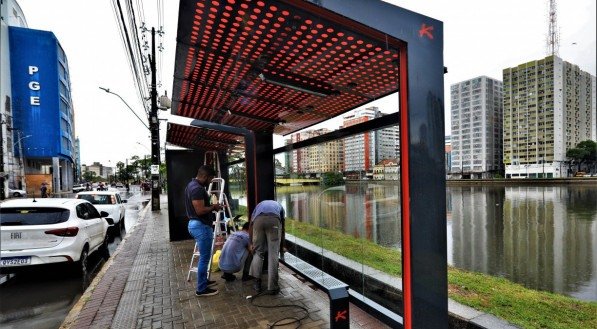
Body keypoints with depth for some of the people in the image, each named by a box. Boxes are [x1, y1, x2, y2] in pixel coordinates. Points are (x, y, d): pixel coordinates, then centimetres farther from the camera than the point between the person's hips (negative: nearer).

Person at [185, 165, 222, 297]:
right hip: (201, 226, -11)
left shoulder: (191, 185, 12)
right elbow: (200, 210, -27)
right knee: (204, 258, -1)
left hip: (195, 224, 11)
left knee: (204, 256, 22)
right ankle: (201, 289, 9)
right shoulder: (198, 188, -22)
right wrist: (213, 207, -11)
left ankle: (203, 281, 34)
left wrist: (211, 206, 11)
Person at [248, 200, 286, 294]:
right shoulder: (279, 206, 40)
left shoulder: (259, 205, 42)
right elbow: (283, 228, 38)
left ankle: (257, 283, 22)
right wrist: (282, 246, 46)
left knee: (258, 252, 18)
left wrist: (252, 243, 39)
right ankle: (272, 287, 9)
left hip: (258, 220, 1)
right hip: (274, 219, -1)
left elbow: (251, 225, 31)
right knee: (273, 254, 6)